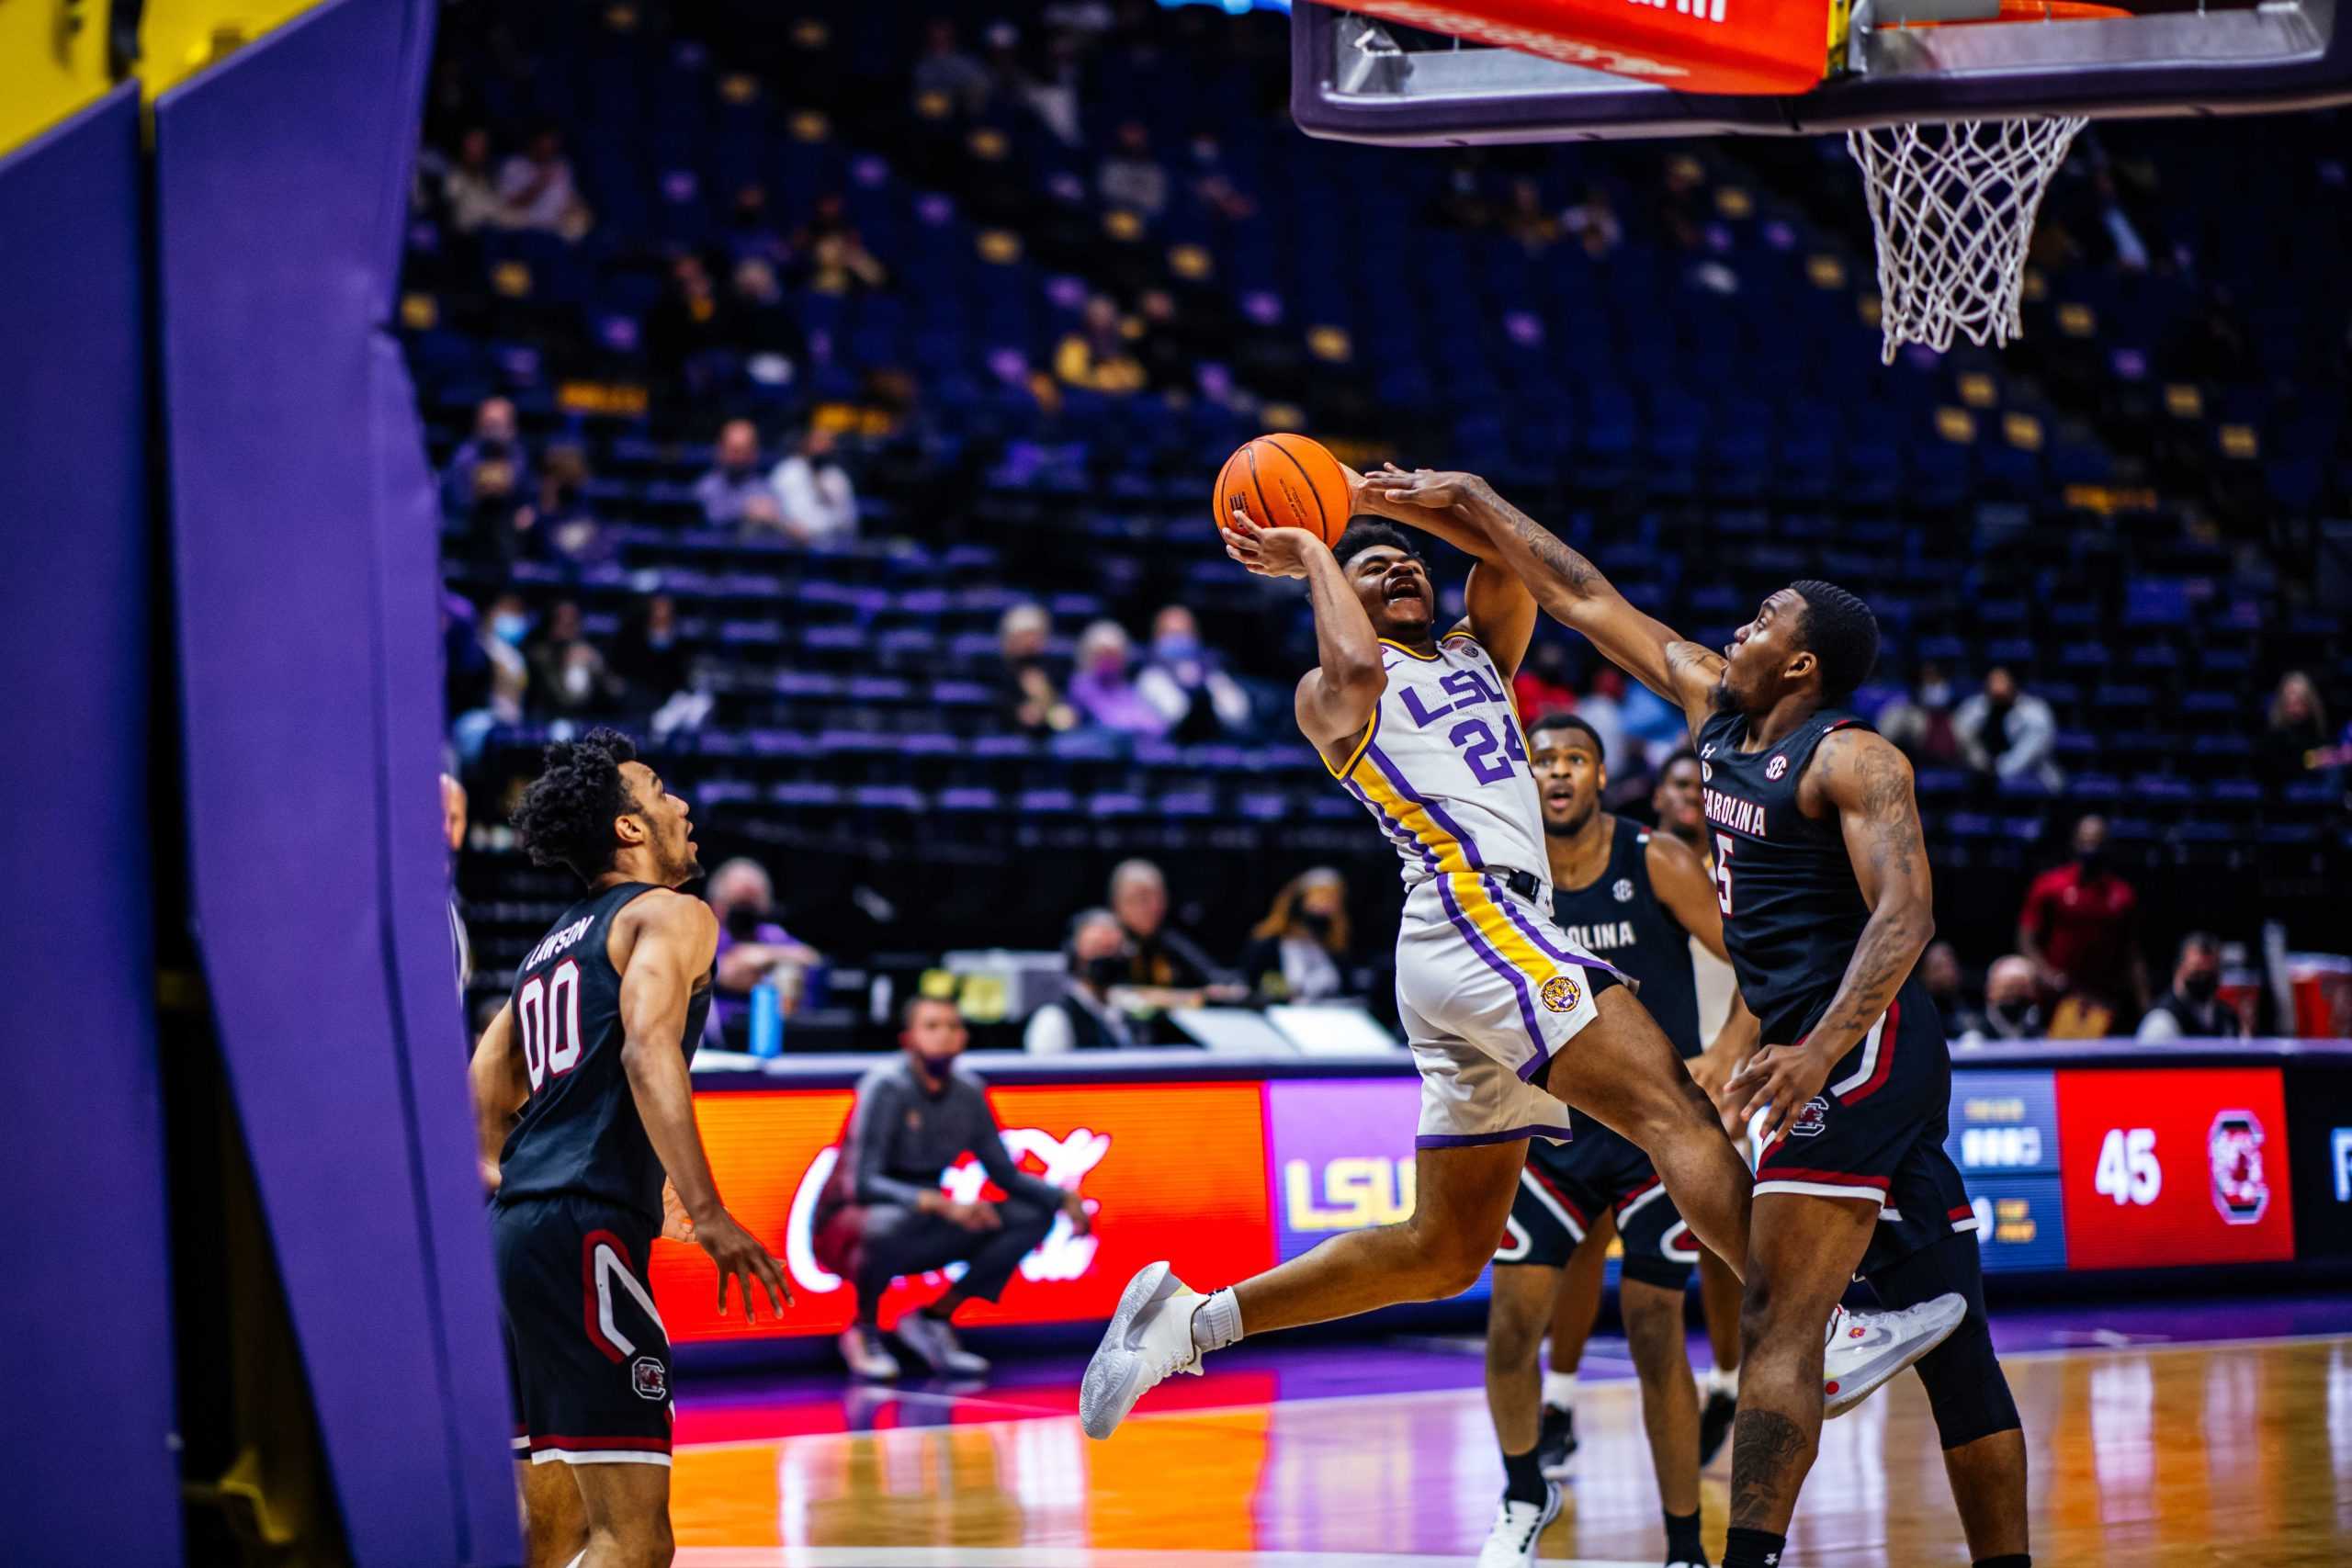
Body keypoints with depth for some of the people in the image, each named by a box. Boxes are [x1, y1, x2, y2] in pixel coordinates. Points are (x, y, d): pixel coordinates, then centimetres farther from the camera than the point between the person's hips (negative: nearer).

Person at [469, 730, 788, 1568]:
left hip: (515, 1221, 9)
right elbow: (648, 1049, -18)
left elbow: (486, 1088, 22)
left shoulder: (551, 946, 25)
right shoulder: (671, 915, 0)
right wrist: (706, 1214, -24)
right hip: (588, 1225, -9)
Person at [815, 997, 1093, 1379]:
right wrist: (941, 1204, -40)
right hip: (848, 1225, -6)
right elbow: (861, 1183, -27)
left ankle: (934, 1318, 2)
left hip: (919, 1223, 7)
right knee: (893, 1223, -41)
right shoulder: (888, 1086, -18)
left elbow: (1006, 1175, 9)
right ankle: (864, 1330, -11)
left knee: (1034, 1215, -4)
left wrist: (1062, 1198, -10)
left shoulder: (968, 1093, 0)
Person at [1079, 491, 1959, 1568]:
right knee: (1673, 1112, -21)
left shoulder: (1477, 656, 30)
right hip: (1476, 915, -9)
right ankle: (1819, 1337, -30)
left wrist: (1384, 496, 15)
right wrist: (1314, 558, 1)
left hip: (1466, 960, 9)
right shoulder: (1333, 692, 9)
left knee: (1442, 1250, 9)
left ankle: (1186, 1322, 9)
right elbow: (1358, 663, -15)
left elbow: (1514, 554, 15)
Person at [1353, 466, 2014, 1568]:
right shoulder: (1717, 706, 15)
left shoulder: (1850, 760, -9)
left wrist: (1820, 1048, -34)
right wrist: (1468, 505, 22)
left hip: (1858, 1044, -9)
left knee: (1779, 1316, -17)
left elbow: (1905, 913, -22)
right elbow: (1587, 601, 21)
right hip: (1862, 1058, 9)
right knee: (1944, 1334, 8)